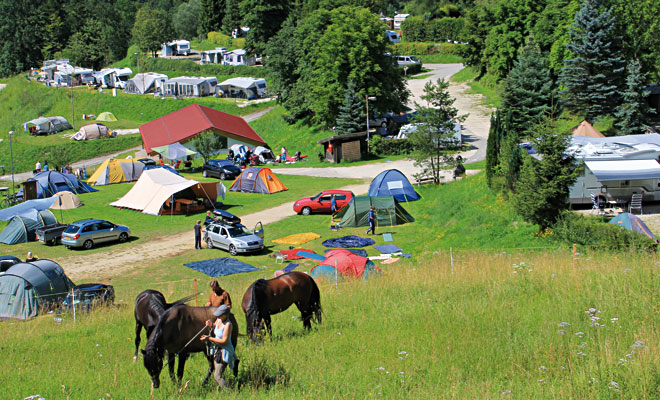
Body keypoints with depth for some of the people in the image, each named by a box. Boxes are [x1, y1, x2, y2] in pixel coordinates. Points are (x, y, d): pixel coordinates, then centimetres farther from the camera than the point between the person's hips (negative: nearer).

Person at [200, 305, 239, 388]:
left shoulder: (228, 324, -22)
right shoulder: (218, 319, 2)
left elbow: (224, 341, -24)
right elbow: (215, 325, 25)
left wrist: (209, 338, -21)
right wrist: (211, 324, 0)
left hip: (224, 351, -9)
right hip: (217, 350, 9)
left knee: (217, 376, -11)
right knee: (217, 375, 15)